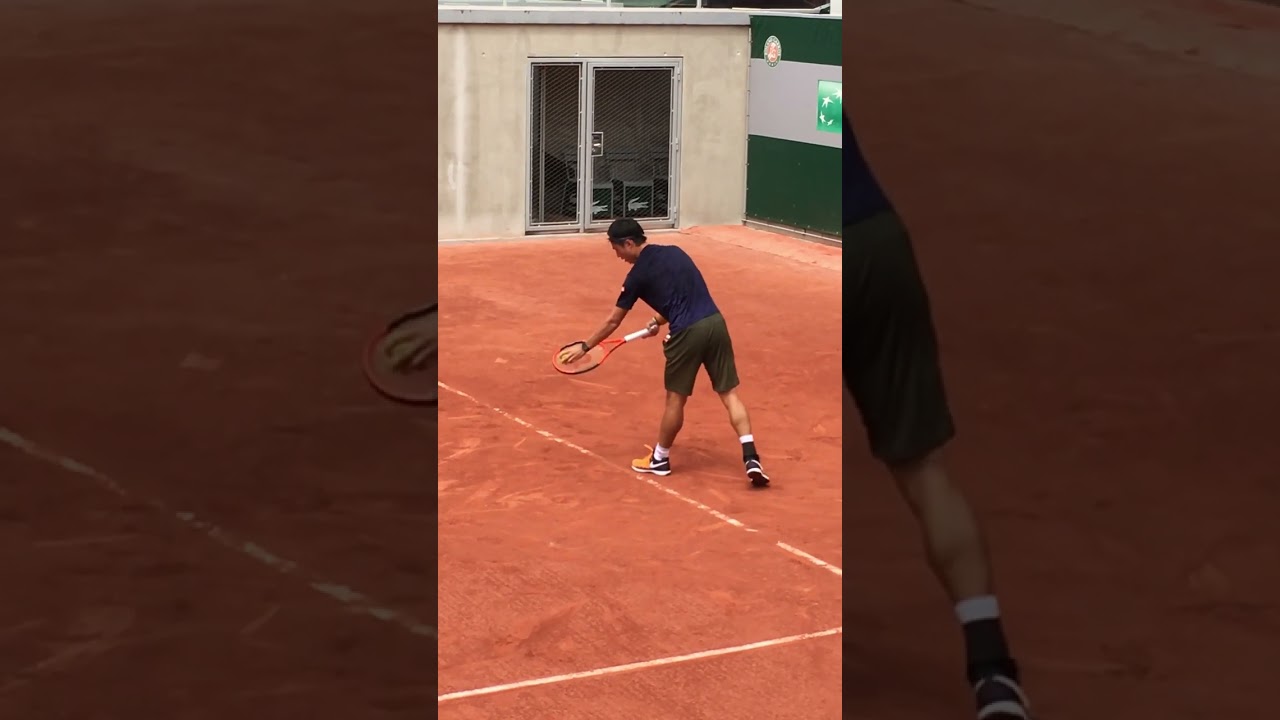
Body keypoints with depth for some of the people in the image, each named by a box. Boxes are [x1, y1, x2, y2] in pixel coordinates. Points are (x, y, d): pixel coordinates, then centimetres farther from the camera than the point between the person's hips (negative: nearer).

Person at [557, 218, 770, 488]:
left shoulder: (638, 274, -1)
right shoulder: (675, 252, 16)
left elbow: (613, 322, 7)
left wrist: (584, 346, 18)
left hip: (687, 333, -5)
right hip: (715, 322, 5)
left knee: (675, 398, 11)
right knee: (729, 393, 7)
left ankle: (659, 459, 27)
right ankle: (751, 458, -2)